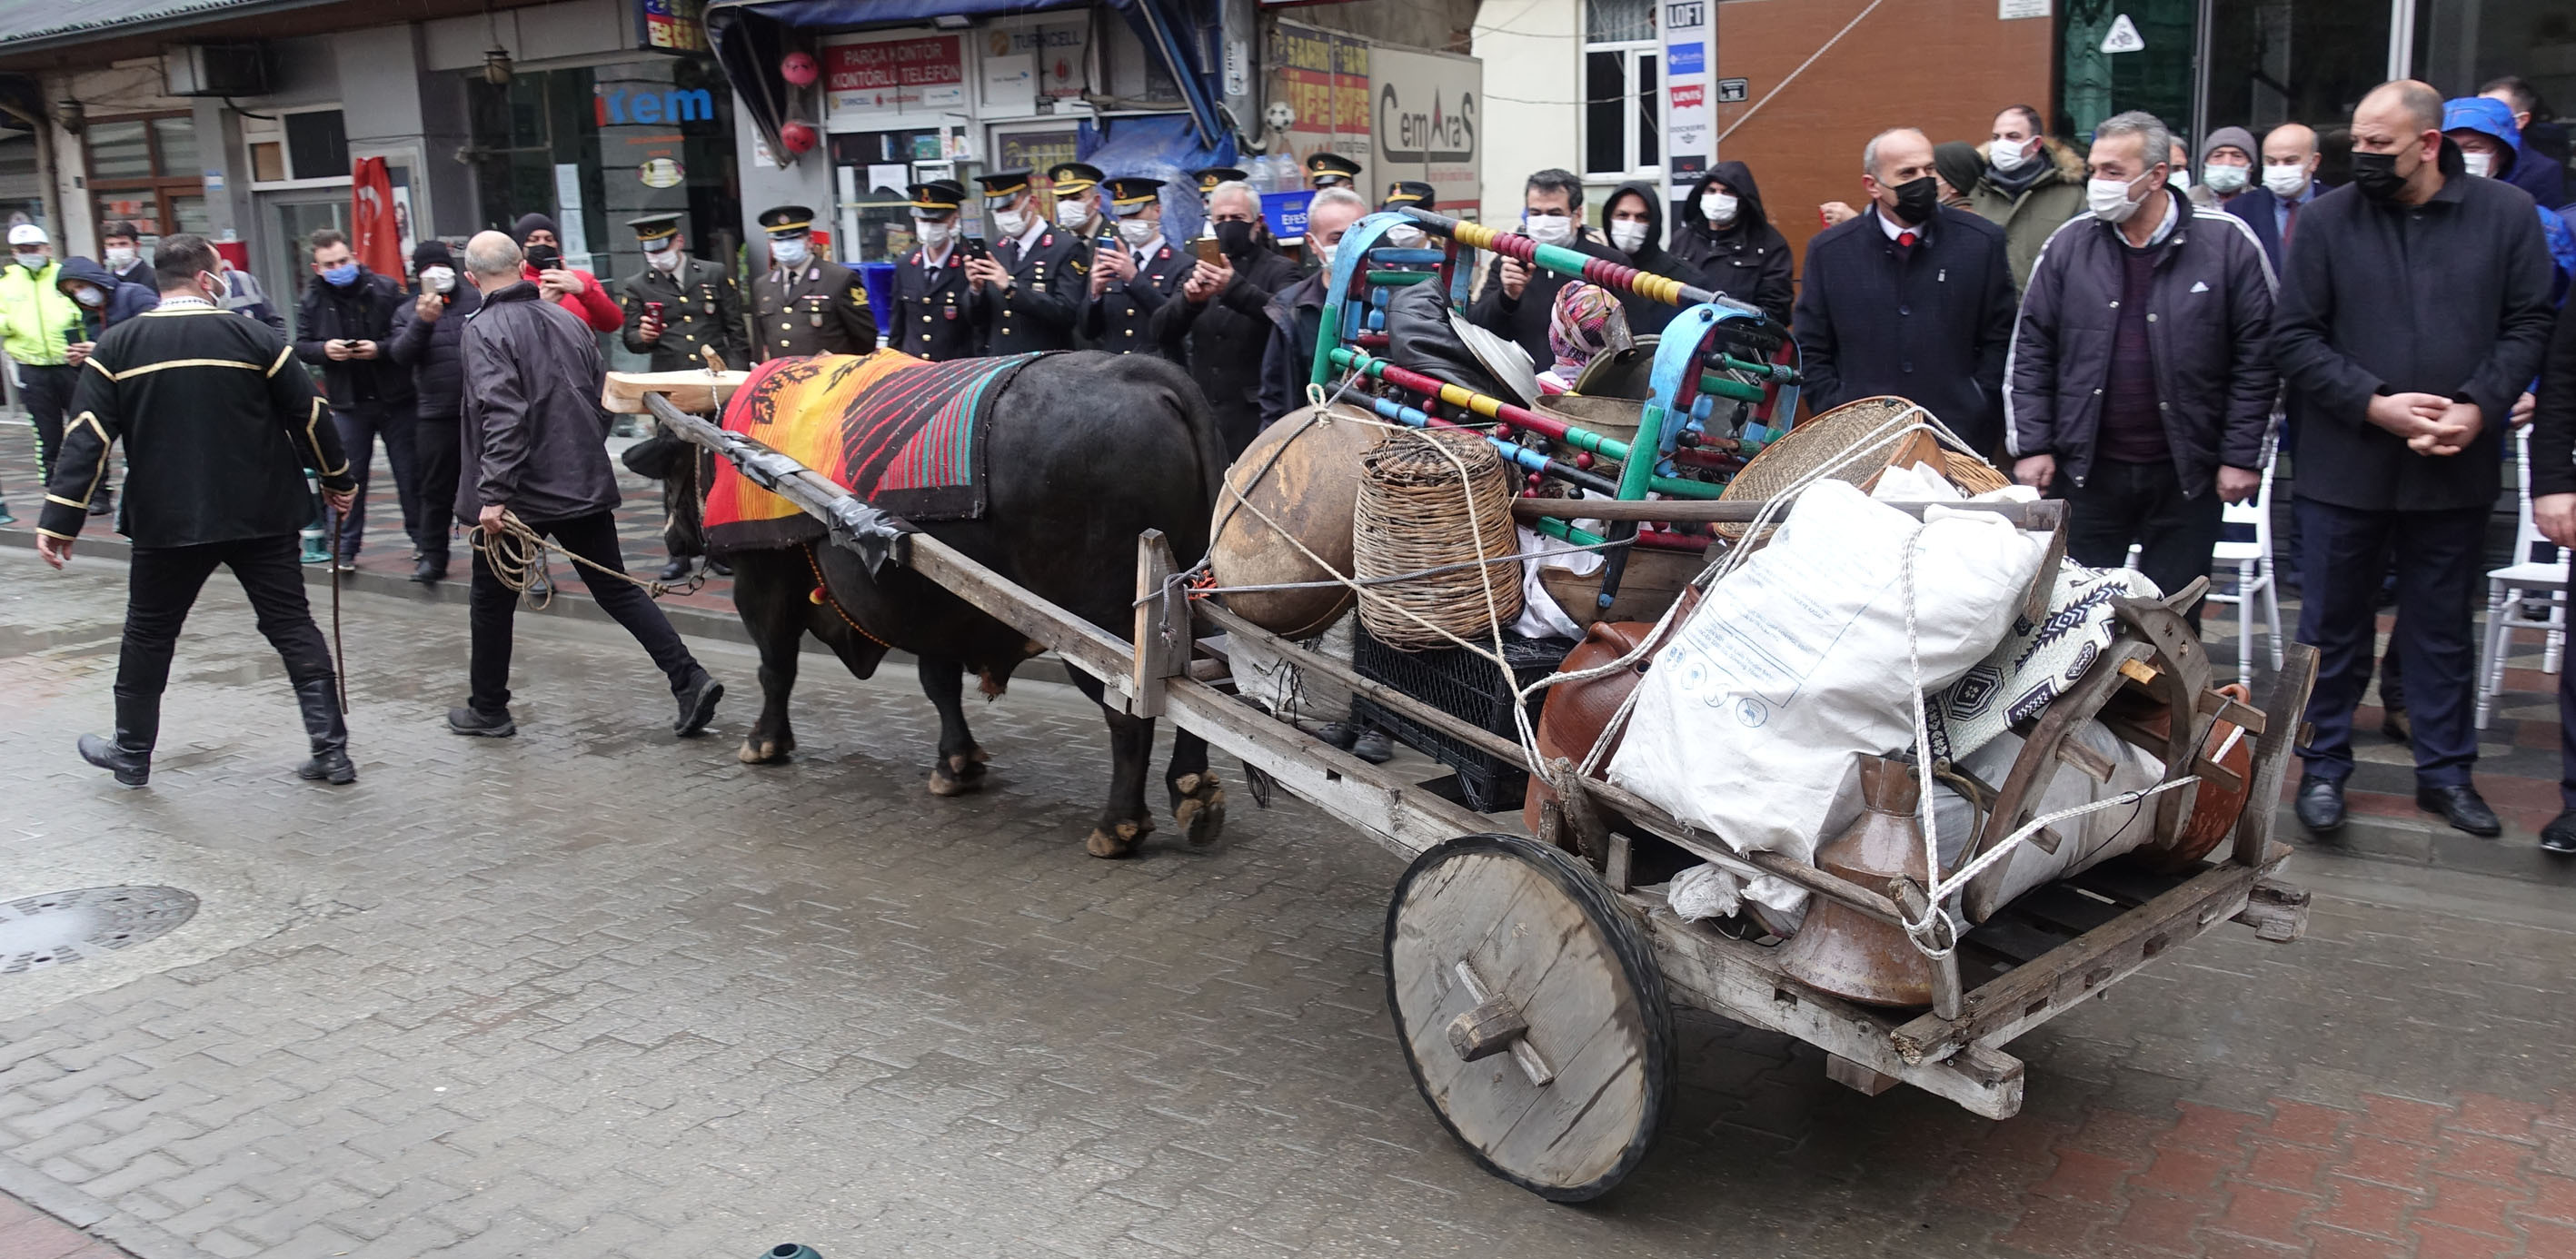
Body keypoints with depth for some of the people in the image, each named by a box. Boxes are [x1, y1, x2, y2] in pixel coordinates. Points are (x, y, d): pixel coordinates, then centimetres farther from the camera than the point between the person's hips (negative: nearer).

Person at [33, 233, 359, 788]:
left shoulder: (117, 346, -1)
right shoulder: (254, 339, -5)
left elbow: (88, 437, -5)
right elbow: (308, 416, -1)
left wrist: (60, 520, -3)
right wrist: (338, 480, 14)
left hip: (166, 522, 1)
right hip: (261, 516, -1)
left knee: (148, 634, 16)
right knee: (292, 627, 6)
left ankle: (132, 754, 29)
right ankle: (331, 751, 3)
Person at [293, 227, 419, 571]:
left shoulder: (387, 289, -5)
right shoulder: (312, 300, 3)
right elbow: (301, 346, 6)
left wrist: (381, 348, -22)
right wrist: (324, 349, -15)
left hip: (395, 398, -2)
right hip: (347, 402, 2)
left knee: (409, 473, 6)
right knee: (349, 478, 6)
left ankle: (421, 539, 19)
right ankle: (345, 548, 14)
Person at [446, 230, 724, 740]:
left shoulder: (484, 331, -12)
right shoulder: (567, 321, 7)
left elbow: (501, 417, -22)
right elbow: (602, 401, 12)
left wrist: (493, 495, -22)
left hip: (520, 495, -5)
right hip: (586, 487, 5)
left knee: (492, 601, 12)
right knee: (616, 589, 9)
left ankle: (488, 710, 24)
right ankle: (689, 679, -2)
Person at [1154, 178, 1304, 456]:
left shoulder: (1279, 270, 1)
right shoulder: (1199, 269, 14)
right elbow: (1161, 331, 2)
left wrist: (1235, 287, -34)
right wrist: (1188, 301, -18)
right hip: (1202, 417, 4)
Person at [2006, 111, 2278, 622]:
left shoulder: (2226, 243, -4)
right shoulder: (2069, 244, 1)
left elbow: (2258, 359, -3)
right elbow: (2030, 352, 4)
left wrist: (2243, 457, -6)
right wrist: (2032, 446, -3)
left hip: (2186, 474, -1)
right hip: (2087, 469, 1)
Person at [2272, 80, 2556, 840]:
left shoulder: (2507, 214, 1)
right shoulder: (2327, 220, -2)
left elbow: (2529, 325, 1)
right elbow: (2294, 338, -4)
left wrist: (2479, 407, -14)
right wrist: (2374, 404, -14)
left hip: (2456, 467, 1)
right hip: (2345, 464, -1)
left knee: (2443, 630, 13)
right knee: (2333, 627, 7)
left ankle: (2445, 770, 26)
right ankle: (2324, 765, 21)